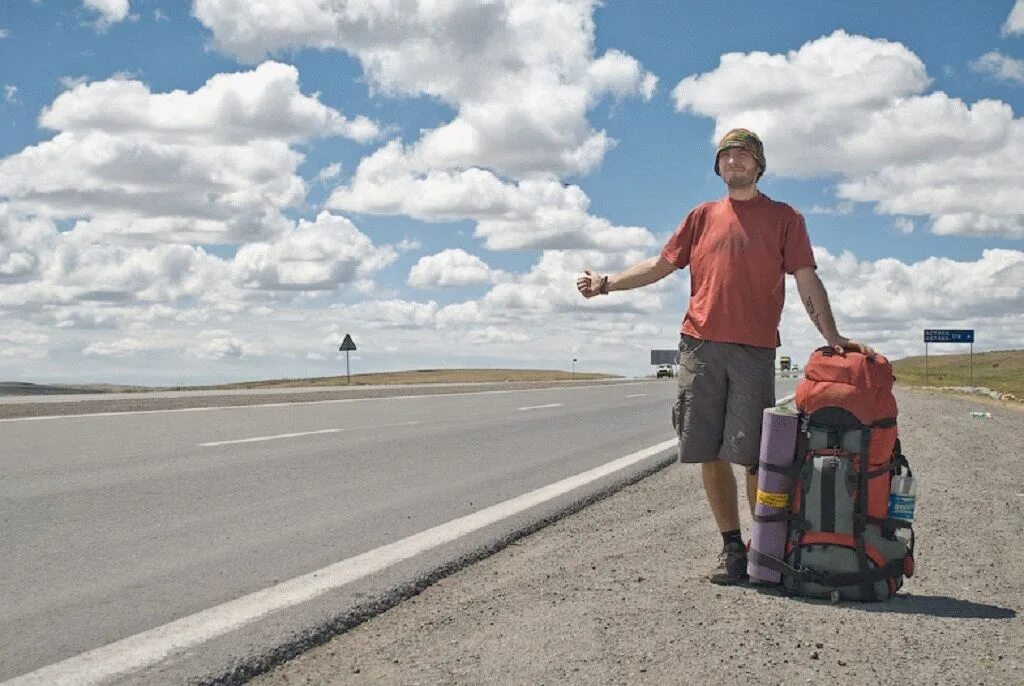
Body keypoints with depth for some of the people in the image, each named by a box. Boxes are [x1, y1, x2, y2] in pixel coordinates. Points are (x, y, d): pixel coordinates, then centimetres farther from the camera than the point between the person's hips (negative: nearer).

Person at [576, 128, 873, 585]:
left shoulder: (784, 218, 9)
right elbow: (661, 264, 19)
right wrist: (608, 283, 9)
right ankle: (731, 547, 12)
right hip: (700, 346, 3)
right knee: (709, 453, 2)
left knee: (753, 455, -8)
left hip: (755, 350, -3)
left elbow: (807, 281, 2)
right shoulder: (703, 216, 17)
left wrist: (832, 336, -9)